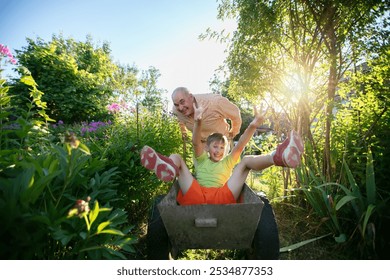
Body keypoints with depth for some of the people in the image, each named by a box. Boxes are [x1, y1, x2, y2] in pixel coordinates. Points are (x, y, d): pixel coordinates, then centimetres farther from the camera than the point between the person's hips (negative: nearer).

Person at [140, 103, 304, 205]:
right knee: (176, 158, -8)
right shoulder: (201, 160, 26)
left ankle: (278, 157, -38)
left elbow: (240, 146, 10)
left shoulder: (228, 162, 28)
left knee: (246, 160, -7)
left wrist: (252, 126, -6)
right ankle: (167, 166, -46)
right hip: (196, 196, 0)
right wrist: (198, 122, -13)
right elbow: (196, 143, 6)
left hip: (221, 197, 0)